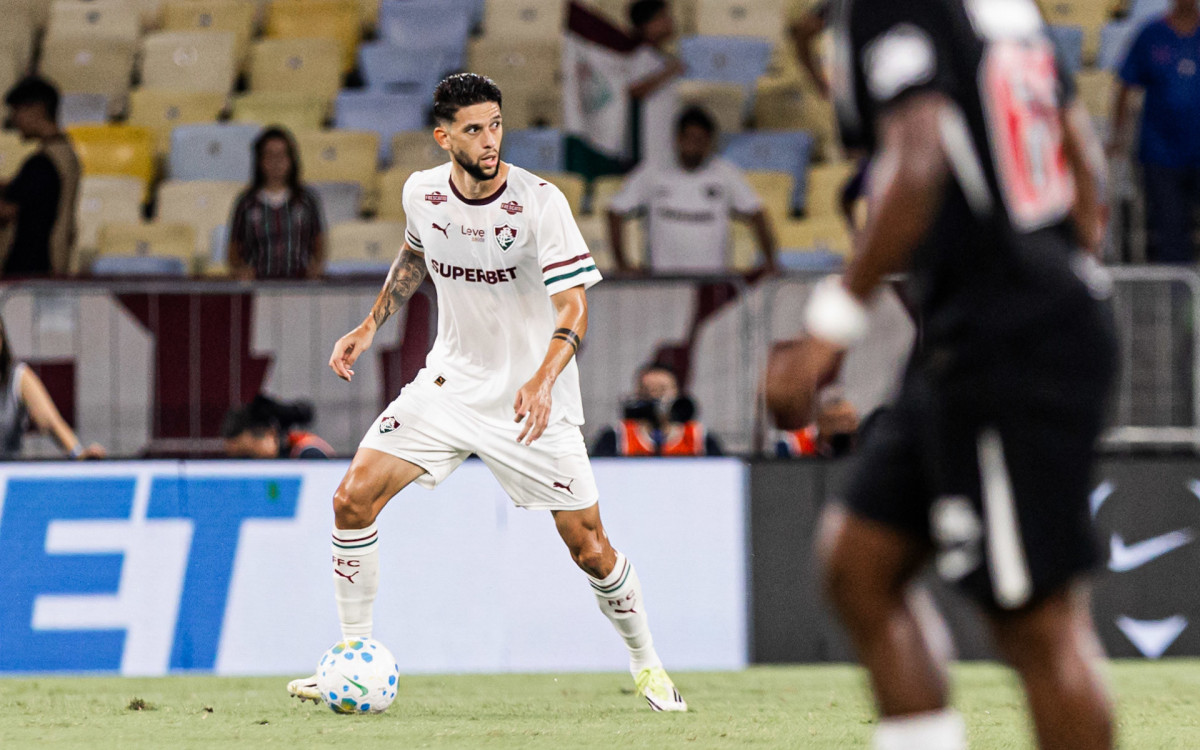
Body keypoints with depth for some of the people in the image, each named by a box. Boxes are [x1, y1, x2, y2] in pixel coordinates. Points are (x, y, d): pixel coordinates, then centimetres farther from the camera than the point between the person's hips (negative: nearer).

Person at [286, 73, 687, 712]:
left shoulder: (540, 202, -20)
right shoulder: (421, 193, -5)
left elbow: (573, 306, -23)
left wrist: (542, 380, -39)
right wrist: (371, 326, 13)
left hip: (532, 401, -4)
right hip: (449, 383, 4)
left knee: (590, 550, -3)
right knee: (353, 501, -10)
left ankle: (645, 663, 23)